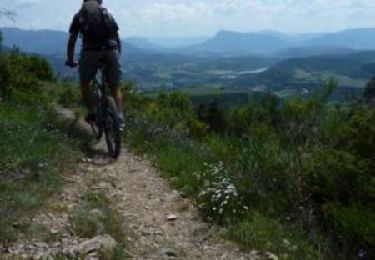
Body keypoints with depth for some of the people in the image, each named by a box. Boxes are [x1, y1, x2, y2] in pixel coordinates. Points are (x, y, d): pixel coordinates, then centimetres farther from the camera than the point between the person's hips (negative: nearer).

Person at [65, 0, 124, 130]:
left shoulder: (79, 15, 21)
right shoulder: (108, 14, 25)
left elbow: (72, 40, 20)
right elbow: (117, 38, 26)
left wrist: (70, 60, 29)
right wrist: (118, 55, 37)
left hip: (91, 51, -1)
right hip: (111, 50, 2)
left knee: (84, 83, 22)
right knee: (115, 86, 15)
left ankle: (91, 113, 16)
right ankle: (120, 118, 3)